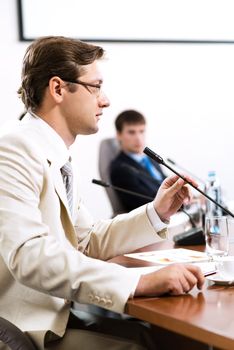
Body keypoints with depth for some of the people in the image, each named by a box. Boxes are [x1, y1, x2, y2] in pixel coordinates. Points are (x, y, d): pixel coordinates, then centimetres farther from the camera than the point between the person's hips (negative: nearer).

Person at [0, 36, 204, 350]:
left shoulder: (55, 159, 13)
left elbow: (87, 243, 18)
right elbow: (30, 255, -30)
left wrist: (156, 213, 7)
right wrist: (140, 283, -33)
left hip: (57, 315, 9)